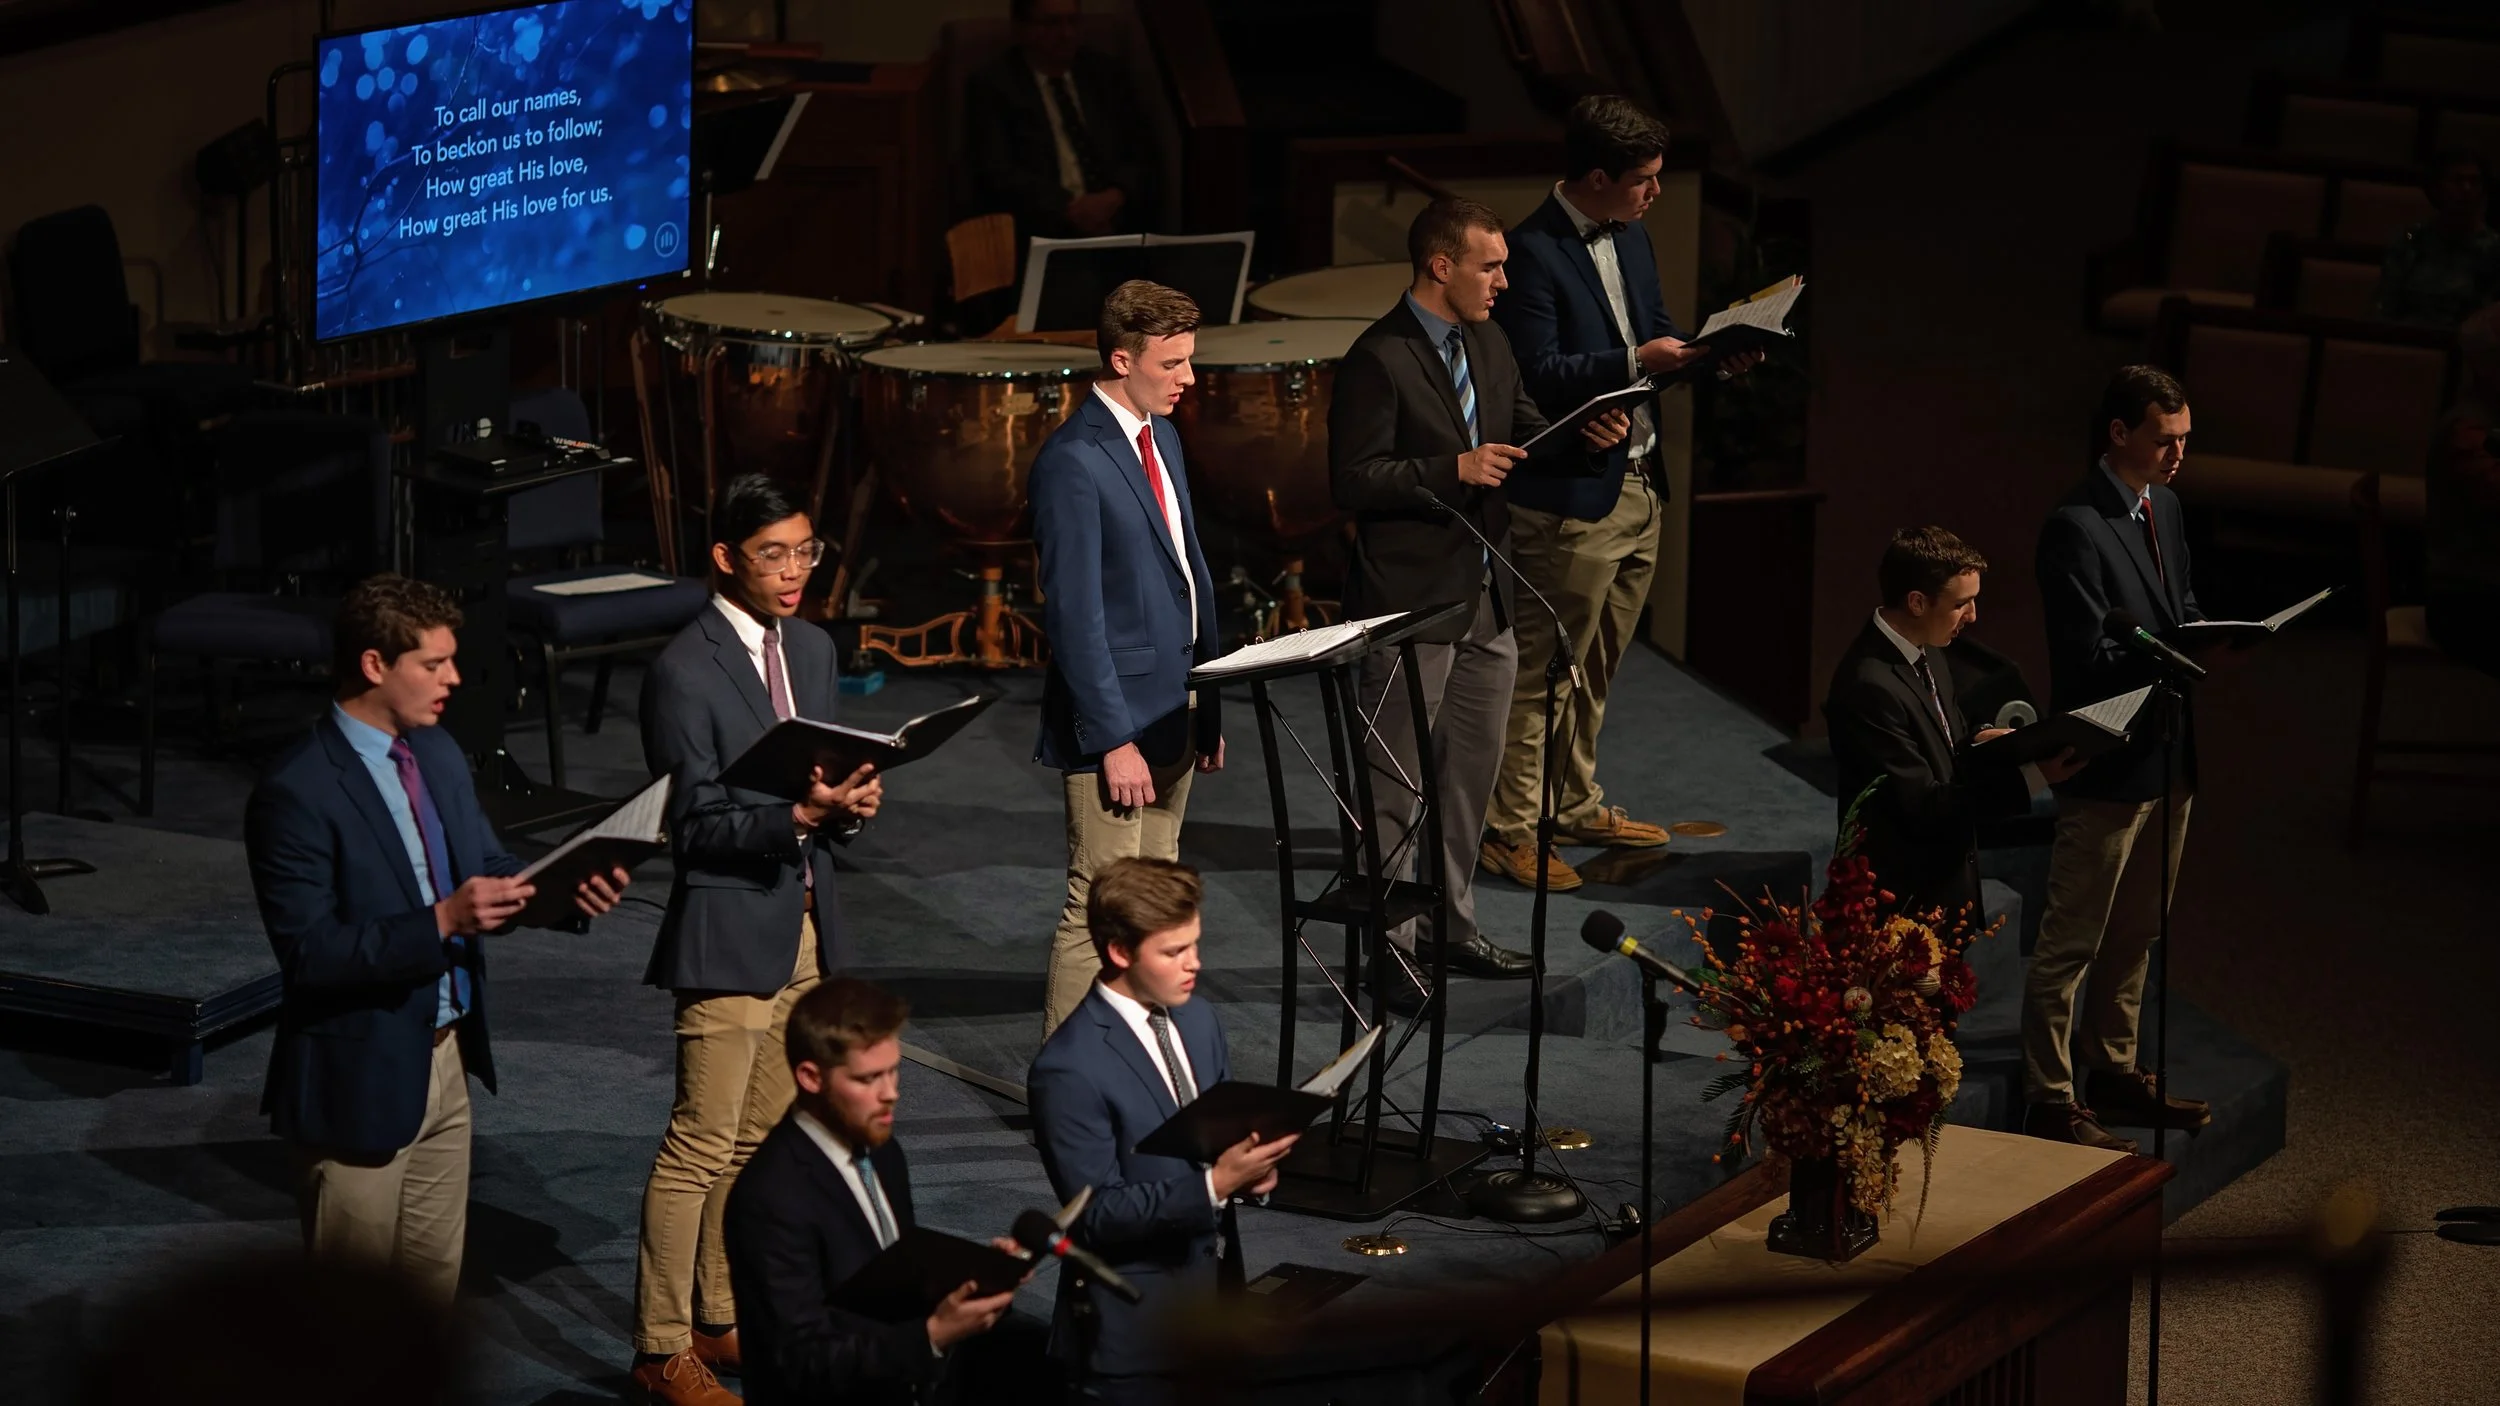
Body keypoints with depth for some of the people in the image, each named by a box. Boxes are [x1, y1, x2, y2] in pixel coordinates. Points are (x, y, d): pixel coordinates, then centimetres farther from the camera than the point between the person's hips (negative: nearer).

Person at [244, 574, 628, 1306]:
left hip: (445, 1061, 8)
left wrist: (569, 891, -8)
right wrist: (442, 922, -33)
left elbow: (491, 870, 13)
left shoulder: (438, 755, 4)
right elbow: (311, 955, -24)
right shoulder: (296, 793, -21)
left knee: (434, 1288, 18)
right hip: (360, 1081, -8)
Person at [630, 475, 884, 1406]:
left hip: (805, 924, 8)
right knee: (700, 1146, -5)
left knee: (760, 1143, 14)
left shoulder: (812, 650, 10)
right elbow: (694, 829, -15)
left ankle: (721, 1323, 25)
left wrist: (851, 803, -6)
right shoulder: (685, 672, -14)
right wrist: (795, 816, -28)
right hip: (730, 930, -8)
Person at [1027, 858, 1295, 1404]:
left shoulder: (1199, 1020, 2)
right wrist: (1214, 1185, -27)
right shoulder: (1070, 1069, -20)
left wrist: (1253, 1164, -9)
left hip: (1216, 1282, 7)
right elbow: (1097, 1214, -20)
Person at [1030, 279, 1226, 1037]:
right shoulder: (1074, 461, -16)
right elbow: (1075, 614, -18)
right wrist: (1114, 738, -20)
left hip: (1172, 711, 9)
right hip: (1116, 720, -9)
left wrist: (1208, 705, 14)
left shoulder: (1160, 436, 11)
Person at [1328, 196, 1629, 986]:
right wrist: (1454, 470, -26)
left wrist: (1587, 442, -3)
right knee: (1396, 786, 0)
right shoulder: (1379, 360, -16)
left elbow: (1527, 440, 17)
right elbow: (1354, 482, -19)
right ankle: (1383, 945, 7)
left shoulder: (1488, 344, 9)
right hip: (1411, 604, -8)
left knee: (1472, 774, 17)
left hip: (1487, 601, 8)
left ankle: (1451, 925, 29)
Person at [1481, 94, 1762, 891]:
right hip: (1572, 497, -9)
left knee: (1595, 667, 18)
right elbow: (1537, 375, -22)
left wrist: (1710, 356, 2)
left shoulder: (1629, 237, 11)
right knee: (1545, 668, -3)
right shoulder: (1534, 253, -17)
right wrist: (1636, 361, -27)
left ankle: (1574, 805, 31)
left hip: (1639, 484, 9)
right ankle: (1507, 830, 4)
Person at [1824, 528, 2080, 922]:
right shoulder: (1870, 686, -25)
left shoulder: (1926, 655, 4)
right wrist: (2032, 776, -26)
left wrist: (1979, 743, -5)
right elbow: (1922, 806, -24)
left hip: (1944, 886, 9)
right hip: (1904, 900, -9)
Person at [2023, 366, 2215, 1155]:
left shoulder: (2163, 505, 10)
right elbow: (2088, 660, -21)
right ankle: (2050, 1098, 6)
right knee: (2071, 939, -1)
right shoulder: (2077, 528, -19)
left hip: (2167, 755, 9)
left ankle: (2112, 1069, 32)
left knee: (2135, 931, 20)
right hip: (2107, 764, -9)